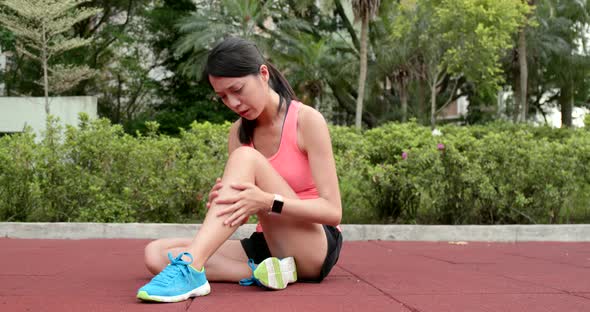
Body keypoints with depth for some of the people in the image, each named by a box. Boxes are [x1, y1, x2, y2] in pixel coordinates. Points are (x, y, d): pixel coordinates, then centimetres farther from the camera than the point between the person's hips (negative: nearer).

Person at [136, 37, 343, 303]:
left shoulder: (307, 120, -10)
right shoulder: (239, 133, 7)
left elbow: (333, 210, -16)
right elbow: (242, 214, 3)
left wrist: (269, 202, -32)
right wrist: (222, 203, -21)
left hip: (316, 248, -6)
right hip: (269, 245, 6)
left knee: (245, 158, -27)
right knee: (156, 254, -12)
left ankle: (189, 268, -39)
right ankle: (261, 272, -27)